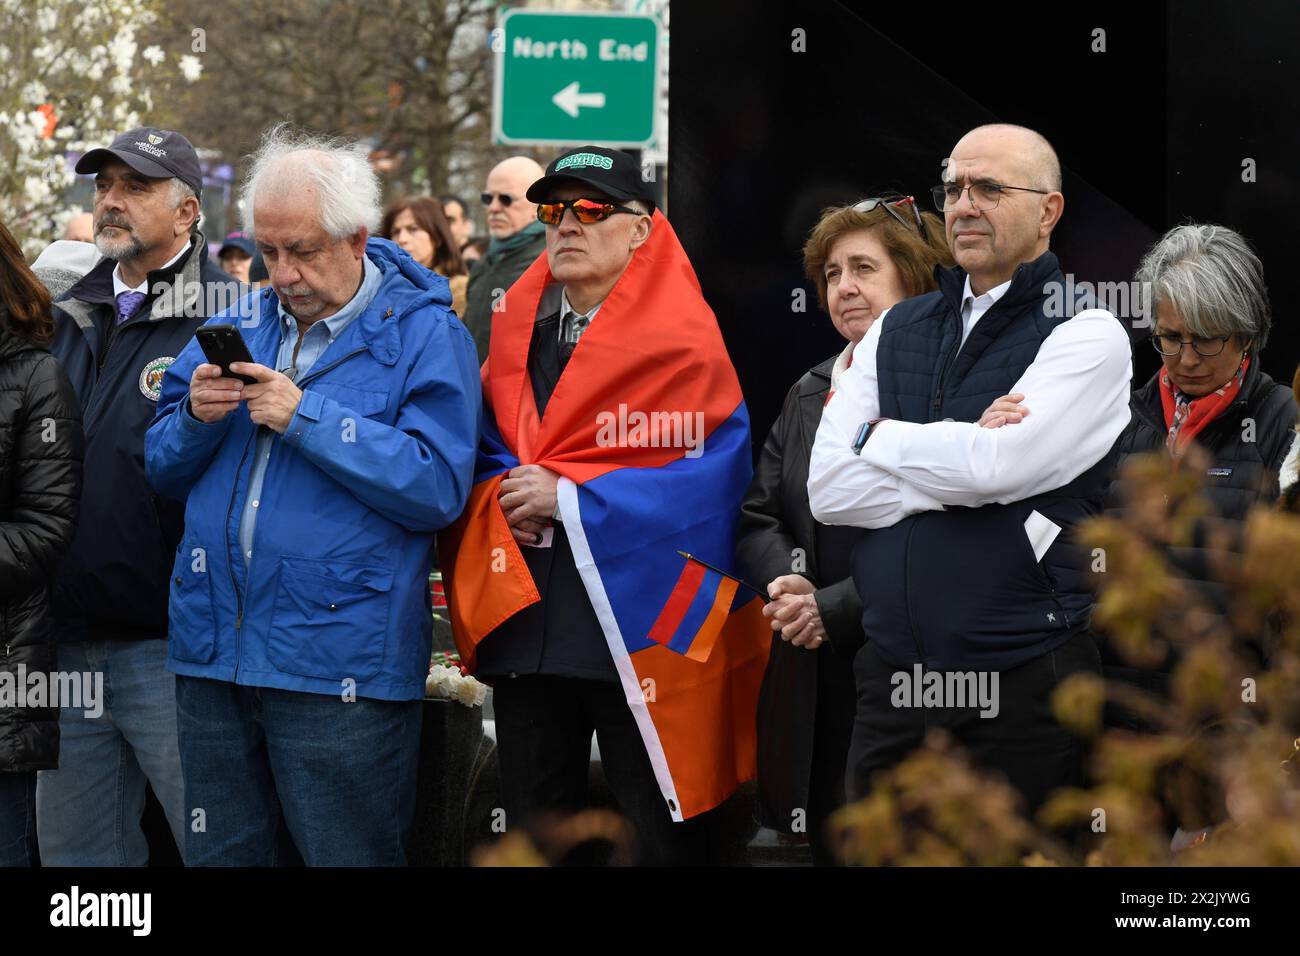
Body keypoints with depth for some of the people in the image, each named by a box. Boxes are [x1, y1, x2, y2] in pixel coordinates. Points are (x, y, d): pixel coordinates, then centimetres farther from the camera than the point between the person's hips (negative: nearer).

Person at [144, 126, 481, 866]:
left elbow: (438, 487, -16)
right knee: (222, 858, 12)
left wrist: (307, 417, -18)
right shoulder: (241, 327, 15)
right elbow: (165, 471, 16)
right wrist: (197, 419, -7)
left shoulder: (424, 335, -4)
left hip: (338, 665, -6)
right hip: (215, 655, 6)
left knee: (347, 857, 0)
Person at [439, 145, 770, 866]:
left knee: (657, 842, 0)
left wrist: (568, 498, -16)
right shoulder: (515, 332, 14)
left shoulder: (683, 340, -5)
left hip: (640, 637, -6)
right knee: (533, 838, 12)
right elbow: (478, 460, 17)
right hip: (524, 635, 6)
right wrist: (502, 501, -7)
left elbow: (711, 480, -15)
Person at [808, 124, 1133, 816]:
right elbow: (827, 487, 2)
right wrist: (962, 478, -10)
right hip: (892, 677, 5)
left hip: (1021, 686, -5)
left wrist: (878, 436, -1)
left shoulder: (1087, 334, -3)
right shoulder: (896, 331, 13)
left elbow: (994, 466, -18)